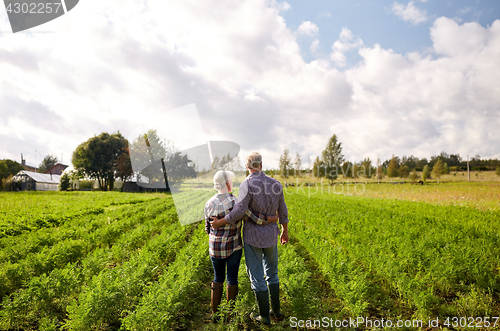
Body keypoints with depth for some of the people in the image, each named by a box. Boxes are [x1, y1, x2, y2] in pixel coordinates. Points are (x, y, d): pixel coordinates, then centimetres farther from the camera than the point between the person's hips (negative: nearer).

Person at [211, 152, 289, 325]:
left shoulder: (247, 185, -19)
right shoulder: (276, 184, -3)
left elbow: (239, 211, -26)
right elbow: (282, 211, 5)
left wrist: (220, 222, -11)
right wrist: (285, 231, 19)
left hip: (252, 236, -5)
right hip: (271, 235, 5)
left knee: (257, 277, 8)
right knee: (271, 273, 22)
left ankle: (264, 316, 19)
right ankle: (276, 311, 29)